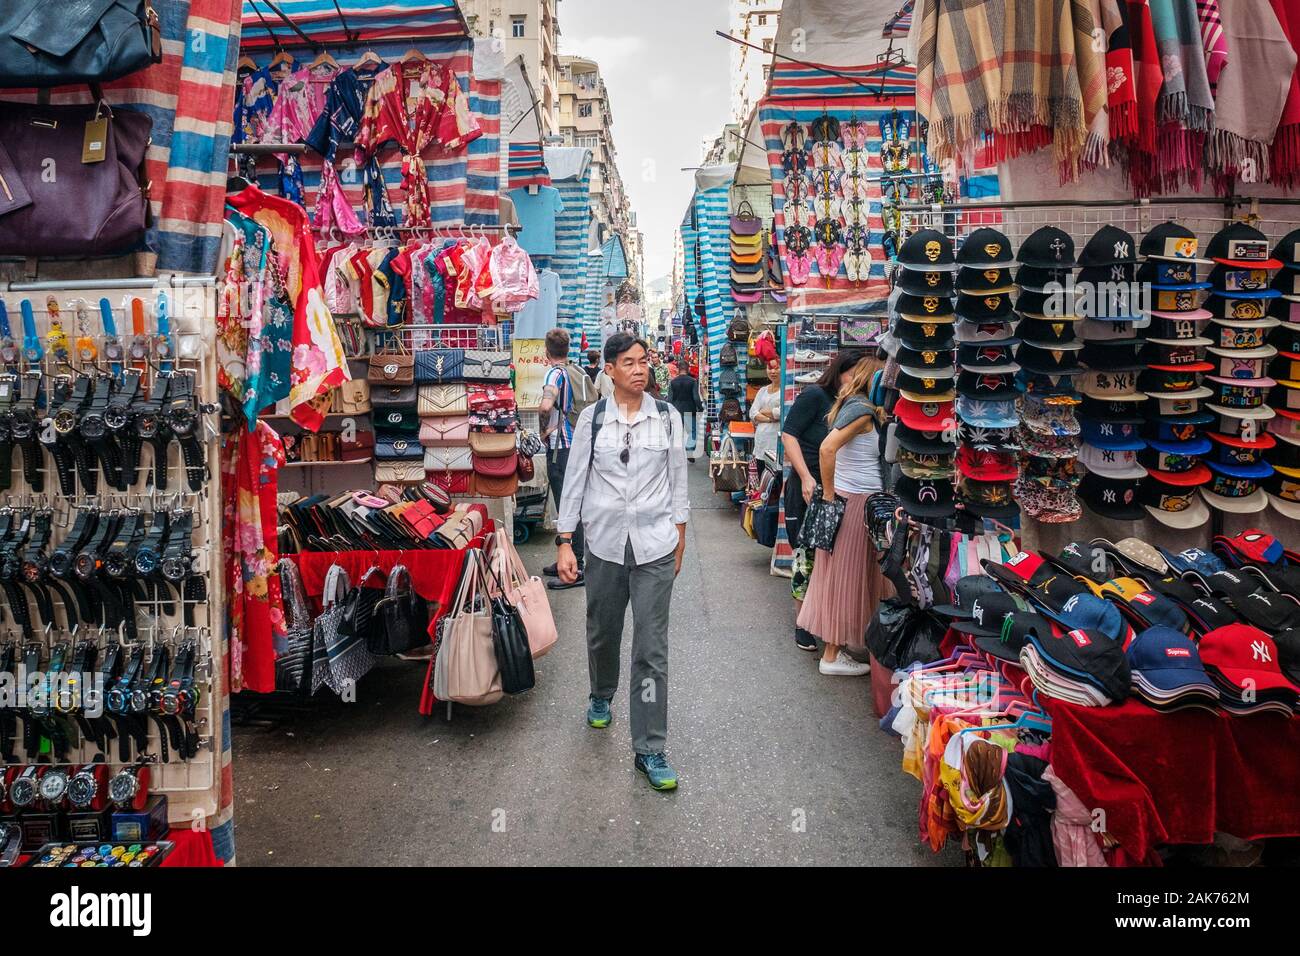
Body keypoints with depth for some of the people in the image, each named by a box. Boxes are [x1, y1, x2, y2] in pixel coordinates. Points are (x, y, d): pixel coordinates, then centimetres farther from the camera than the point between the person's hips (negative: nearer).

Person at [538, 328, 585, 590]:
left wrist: (545, 428, -15)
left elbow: (545, 406, -33)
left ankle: (575, 570, 0)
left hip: (560, 448, -9)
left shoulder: (554, 373, -14)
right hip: (577, 443, 9)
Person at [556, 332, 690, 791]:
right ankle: (601, 696, 49)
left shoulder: (667, 416, -1)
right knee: (602, 632, 19)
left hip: (655, 545, -1)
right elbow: (575, 480, 1)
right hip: (605, 542, 1)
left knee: (651, 648, -2)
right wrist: (565, 542, -1)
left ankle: (650, 749, 8)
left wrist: (680, 537, 9)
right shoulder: (592, 418, -1)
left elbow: (677, 478, 6)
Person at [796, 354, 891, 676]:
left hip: (848, 500, 9)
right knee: (846, 575, 0)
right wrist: (829, 493, -17)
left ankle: (833, 647, 25)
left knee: (841, 575, 15)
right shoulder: (863, 409, -15)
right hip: (856, 502, -9)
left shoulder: (851, 405, 13)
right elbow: (828, 448, -25)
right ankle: (832, 655, 10)